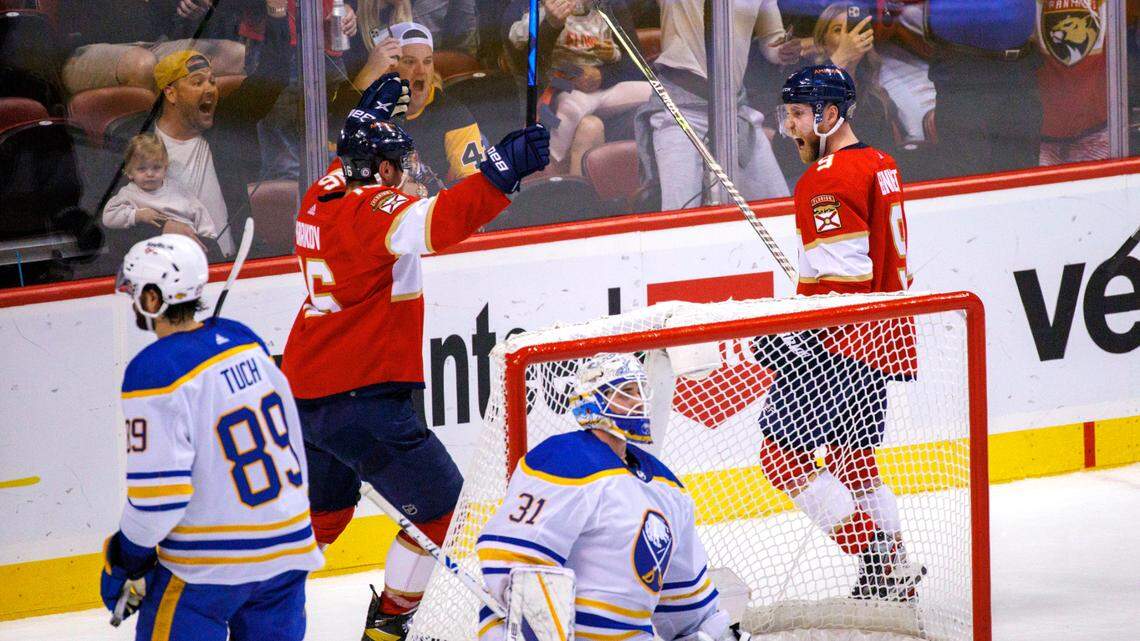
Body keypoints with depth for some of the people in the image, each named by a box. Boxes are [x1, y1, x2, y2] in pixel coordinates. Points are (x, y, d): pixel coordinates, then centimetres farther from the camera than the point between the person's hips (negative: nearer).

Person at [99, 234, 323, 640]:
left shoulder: (154, 371, -18)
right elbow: (289, 436, 15)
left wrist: (128, 560, -6)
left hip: (208, 563, -7)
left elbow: (158, 489, -20)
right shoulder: (244, 341, 5)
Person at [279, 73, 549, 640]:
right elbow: (439, 219, -35)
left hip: (306, 395, 9)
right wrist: (501, 172, -41)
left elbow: (346, 169, 35)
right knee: (440, 509, 1)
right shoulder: (378, 212, -16)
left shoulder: (321, 199, 10)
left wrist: (370, 116, 41)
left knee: (324, 512, 27)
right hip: (364, 397, -9)